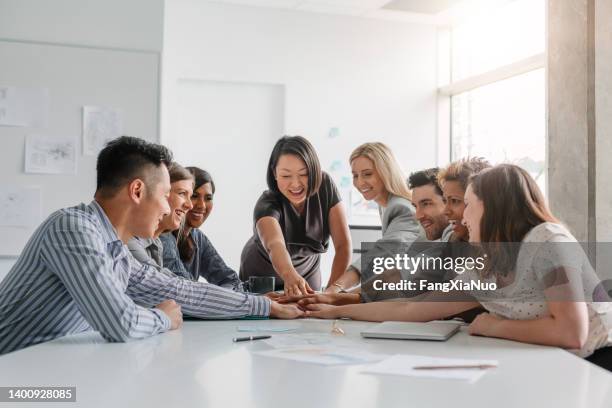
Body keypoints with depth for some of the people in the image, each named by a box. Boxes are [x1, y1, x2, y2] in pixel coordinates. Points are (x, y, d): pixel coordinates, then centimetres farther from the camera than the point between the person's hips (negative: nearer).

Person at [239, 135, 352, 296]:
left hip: (308, 272, 3)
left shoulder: (325, 185, -23)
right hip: (261, 276, -2)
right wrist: (291, 277, -72)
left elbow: (343, 244, -25)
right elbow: (274, 245, -53)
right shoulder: (267, 205, -32)